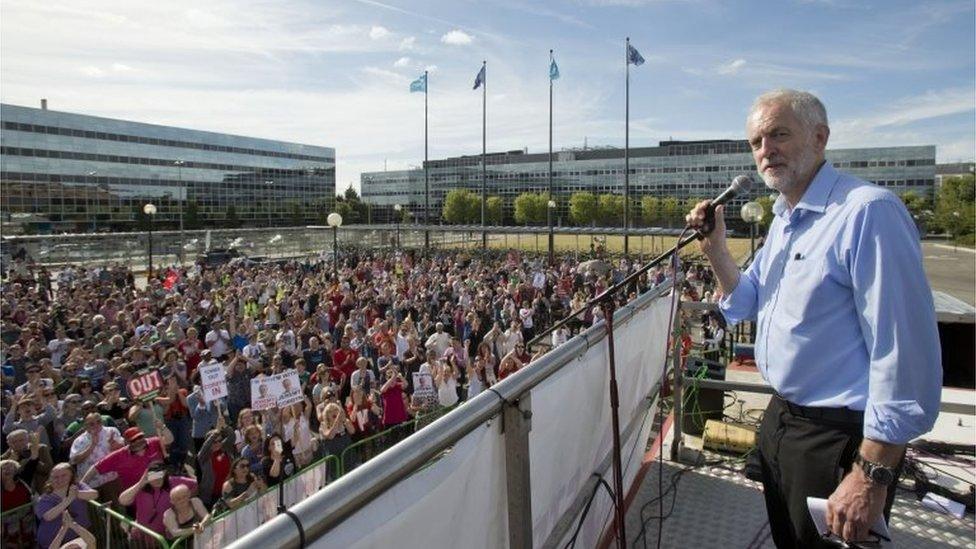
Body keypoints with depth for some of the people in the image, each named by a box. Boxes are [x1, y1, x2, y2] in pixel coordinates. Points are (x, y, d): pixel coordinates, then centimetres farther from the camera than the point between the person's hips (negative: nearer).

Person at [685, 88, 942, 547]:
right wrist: (716, 250, -5)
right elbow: (746, 305, 13)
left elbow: (906, 354, -26)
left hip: (839, 436, -8)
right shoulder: (782, 220, 7)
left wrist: (872, 473, -24)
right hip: (782, 418, 9)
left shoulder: (868, 211, -23)